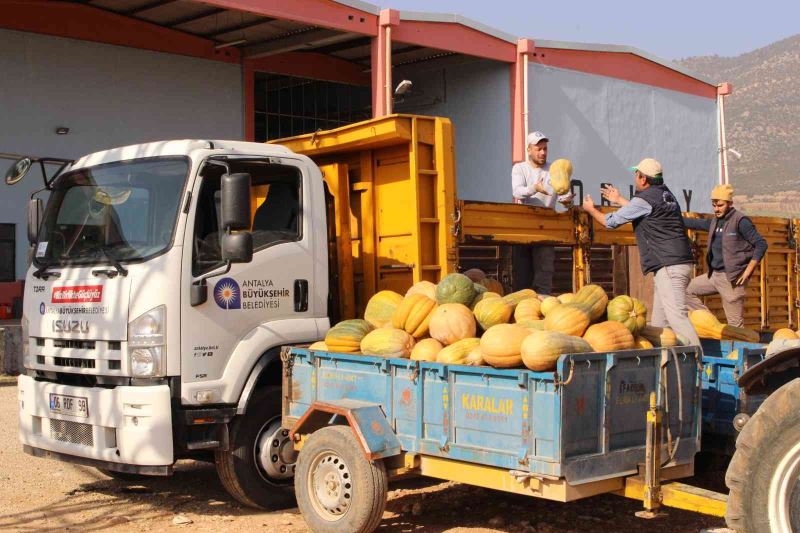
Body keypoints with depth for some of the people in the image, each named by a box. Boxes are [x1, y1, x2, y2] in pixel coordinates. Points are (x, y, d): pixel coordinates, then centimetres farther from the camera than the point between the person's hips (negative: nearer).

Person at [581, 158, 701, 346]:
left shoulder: (644, 199, -9)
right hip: (680, 262, 10)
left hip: (668, 266, -10)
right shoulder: (665, 194, 17)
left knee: (677, 316, -17)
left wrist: (591, 209, 19)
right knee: (659, 322, 11)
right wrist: (619, 200, 49)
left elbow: (611, 222, 1)